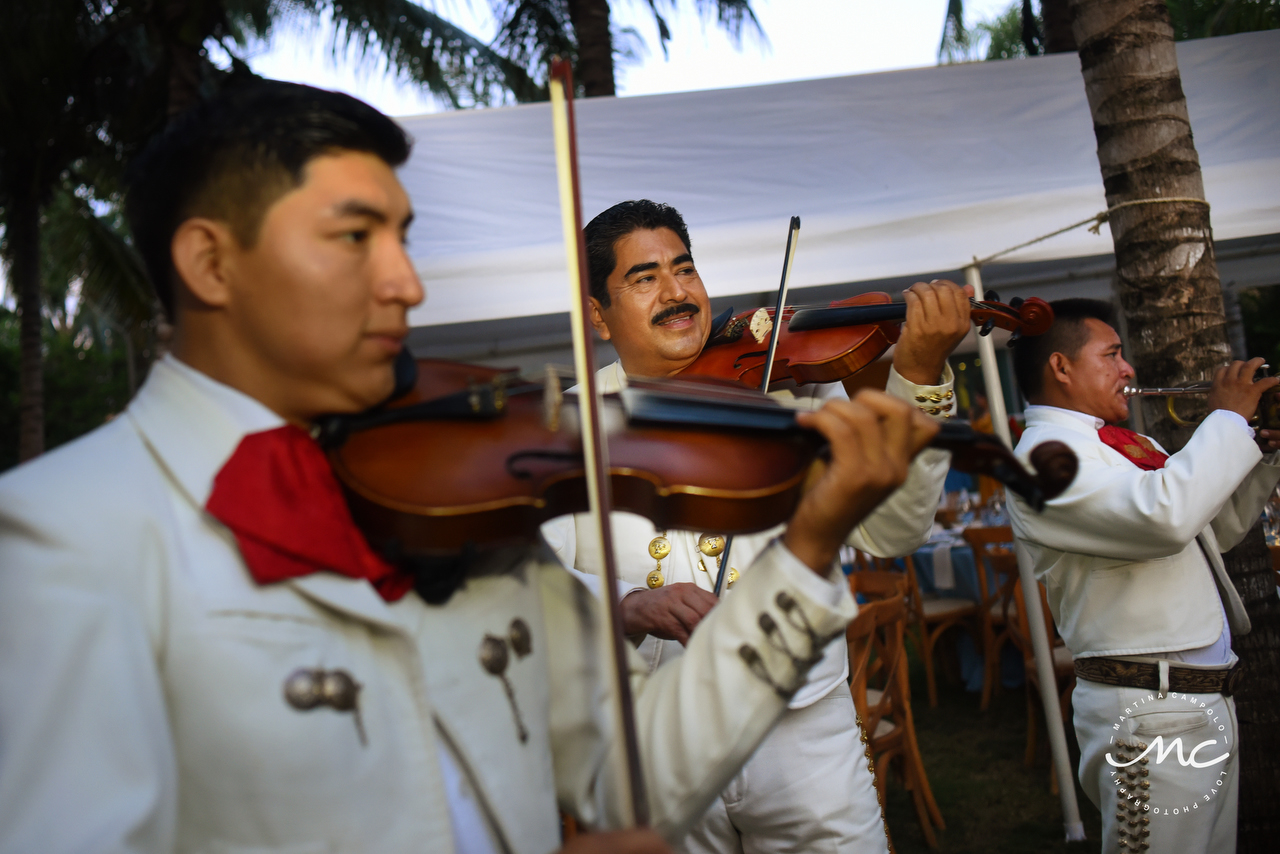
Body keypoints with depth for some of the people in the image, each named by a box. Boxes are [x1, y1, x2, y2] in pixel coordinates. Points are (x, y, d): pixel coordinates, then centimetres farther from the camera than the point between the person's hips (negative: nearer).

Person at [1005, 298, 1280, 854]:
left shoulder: (1124, 444, 15)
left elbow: (1214, 530, 24)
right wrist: (1228, 418, -16)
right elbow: (1164, 517, -31)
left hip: (1208, 699, 9)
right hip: (1152, 711, -9)